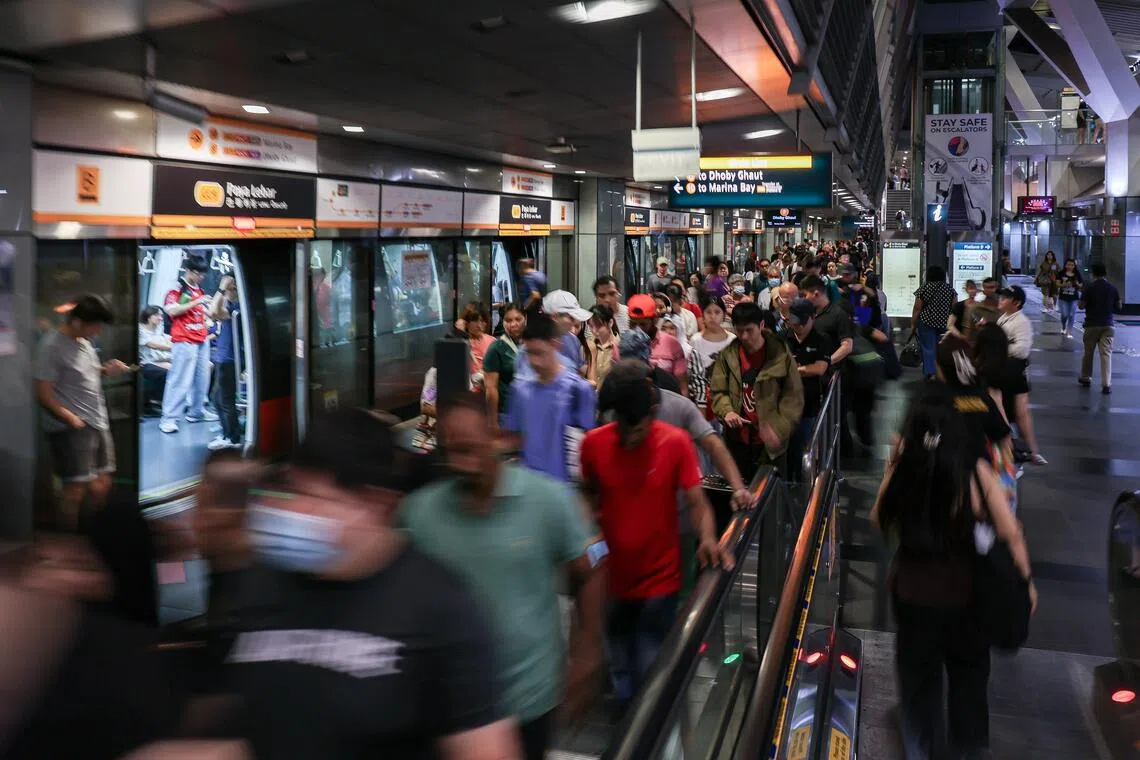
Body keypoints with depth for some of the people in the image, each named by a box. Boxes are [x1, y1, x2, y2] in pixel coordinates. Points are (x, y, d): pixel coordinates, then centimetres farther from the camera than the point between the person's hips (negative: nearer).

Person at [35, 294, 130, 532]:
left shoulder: (83, 341, 12)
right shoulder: (53, 346, -14)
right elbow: (43, 394, -16)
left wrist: (105, 370, 8)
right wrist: (73, 420, -20)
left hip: (97, 423, 9)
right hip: (71, 428, -9)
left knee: (101, 483, 12)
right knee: (76, 488, -8)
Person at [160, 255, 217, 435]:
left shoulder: (200, 291, 17)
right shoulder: (177, 289, -5)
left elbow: (207, 313, 23)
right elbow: (171, 311, -17)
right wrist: (196, 302, -20)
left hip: (202, 339, 8)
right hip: (184, 341, -8)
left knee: (202, 378, 12)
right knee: (180, 380, -10)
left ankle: (197, 411, 23)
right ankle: (169, 418, -8)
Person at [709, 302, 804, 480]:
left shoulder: (781, 354, -7)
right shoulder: (727, 355, 0)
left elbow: (793, 395, -5)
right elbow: (717, 391, 2)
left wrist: (779, 429, -17)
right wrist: (726, 411, -19)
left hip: (769, 441, -2)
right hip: (738, 439, 2)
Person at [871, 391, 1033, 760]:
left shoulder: (902, 468, -17)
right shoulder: (976, 470, -18)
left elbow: (879, 520, -1)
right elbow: (1010, 533, -14)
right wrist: (1025, 580, 2)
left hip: (912, 588, 0)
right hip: (964, 590, 0)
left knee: (918, 674, 23)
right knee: (968, 671, 26)